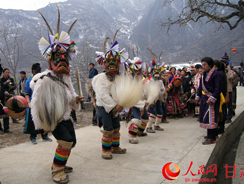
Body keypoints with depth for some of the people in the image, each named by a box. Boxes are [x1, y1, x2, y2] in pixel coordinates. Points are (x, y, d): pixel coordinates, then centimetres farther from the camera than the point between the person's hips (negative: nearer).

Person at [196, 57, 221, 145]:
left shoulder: (215, 74, -13)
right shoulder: (204, 74, 12)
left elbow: (218, 88, -17)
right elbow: (201, 86, 19)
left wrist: (212, 98, -23)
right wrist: (198, 96, 14)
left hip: (212, 98, -9)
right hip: (204, 98, 9)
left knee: (210, 116, -8)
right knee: (205, 114, 13)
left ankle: (212, 138, -3)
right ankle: (212, 134, 27)